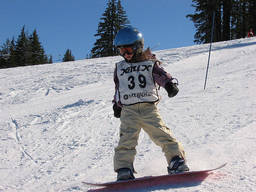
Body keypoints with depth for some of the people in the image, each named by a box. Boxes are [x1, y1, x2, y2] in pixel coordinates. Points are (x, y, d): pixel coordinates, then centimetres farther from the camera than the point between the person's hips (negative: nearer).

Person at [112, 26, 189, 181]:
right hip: (129, 110, 2)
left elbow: (162, 75, -5)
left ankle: (177, 162, -4)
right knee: (127, 139, -12)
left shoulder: (151, 64, 9)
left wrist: (170, 85, -24)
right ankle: (124, 170, -10)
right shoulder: (120, 68, 20)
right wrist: (117, 105, 30)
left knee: (162, 135, -11)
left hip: (149, 107, -2)